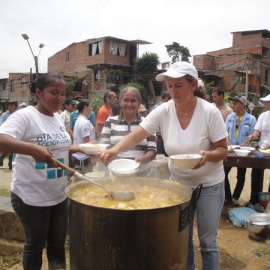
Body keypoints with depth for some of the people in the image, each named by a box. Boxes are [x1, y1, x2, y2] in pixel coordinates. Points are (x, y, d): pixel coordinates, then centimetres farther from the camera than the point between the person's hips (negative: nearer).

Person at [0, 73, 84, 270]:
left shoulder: (58, 118, 7)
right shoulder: (25, 115, -16)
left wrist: (77, 149, 4)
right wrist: (33, 148, -45)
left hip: (59, 194, 7)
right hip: (32, 197, -6)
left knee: (58, 243, 17)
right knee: (35, 245, 12)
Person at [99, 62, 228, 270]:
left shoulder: (209, 112, -17)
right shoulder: (164, 111, -11)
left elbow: (223, 150, -11)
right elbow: (136, 136, -15)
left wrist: (208, 155, -33)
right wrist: (115, 149, -34)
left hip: (209, 184, -2)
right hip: (179, 182, 3)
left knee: (207, 242, 9)